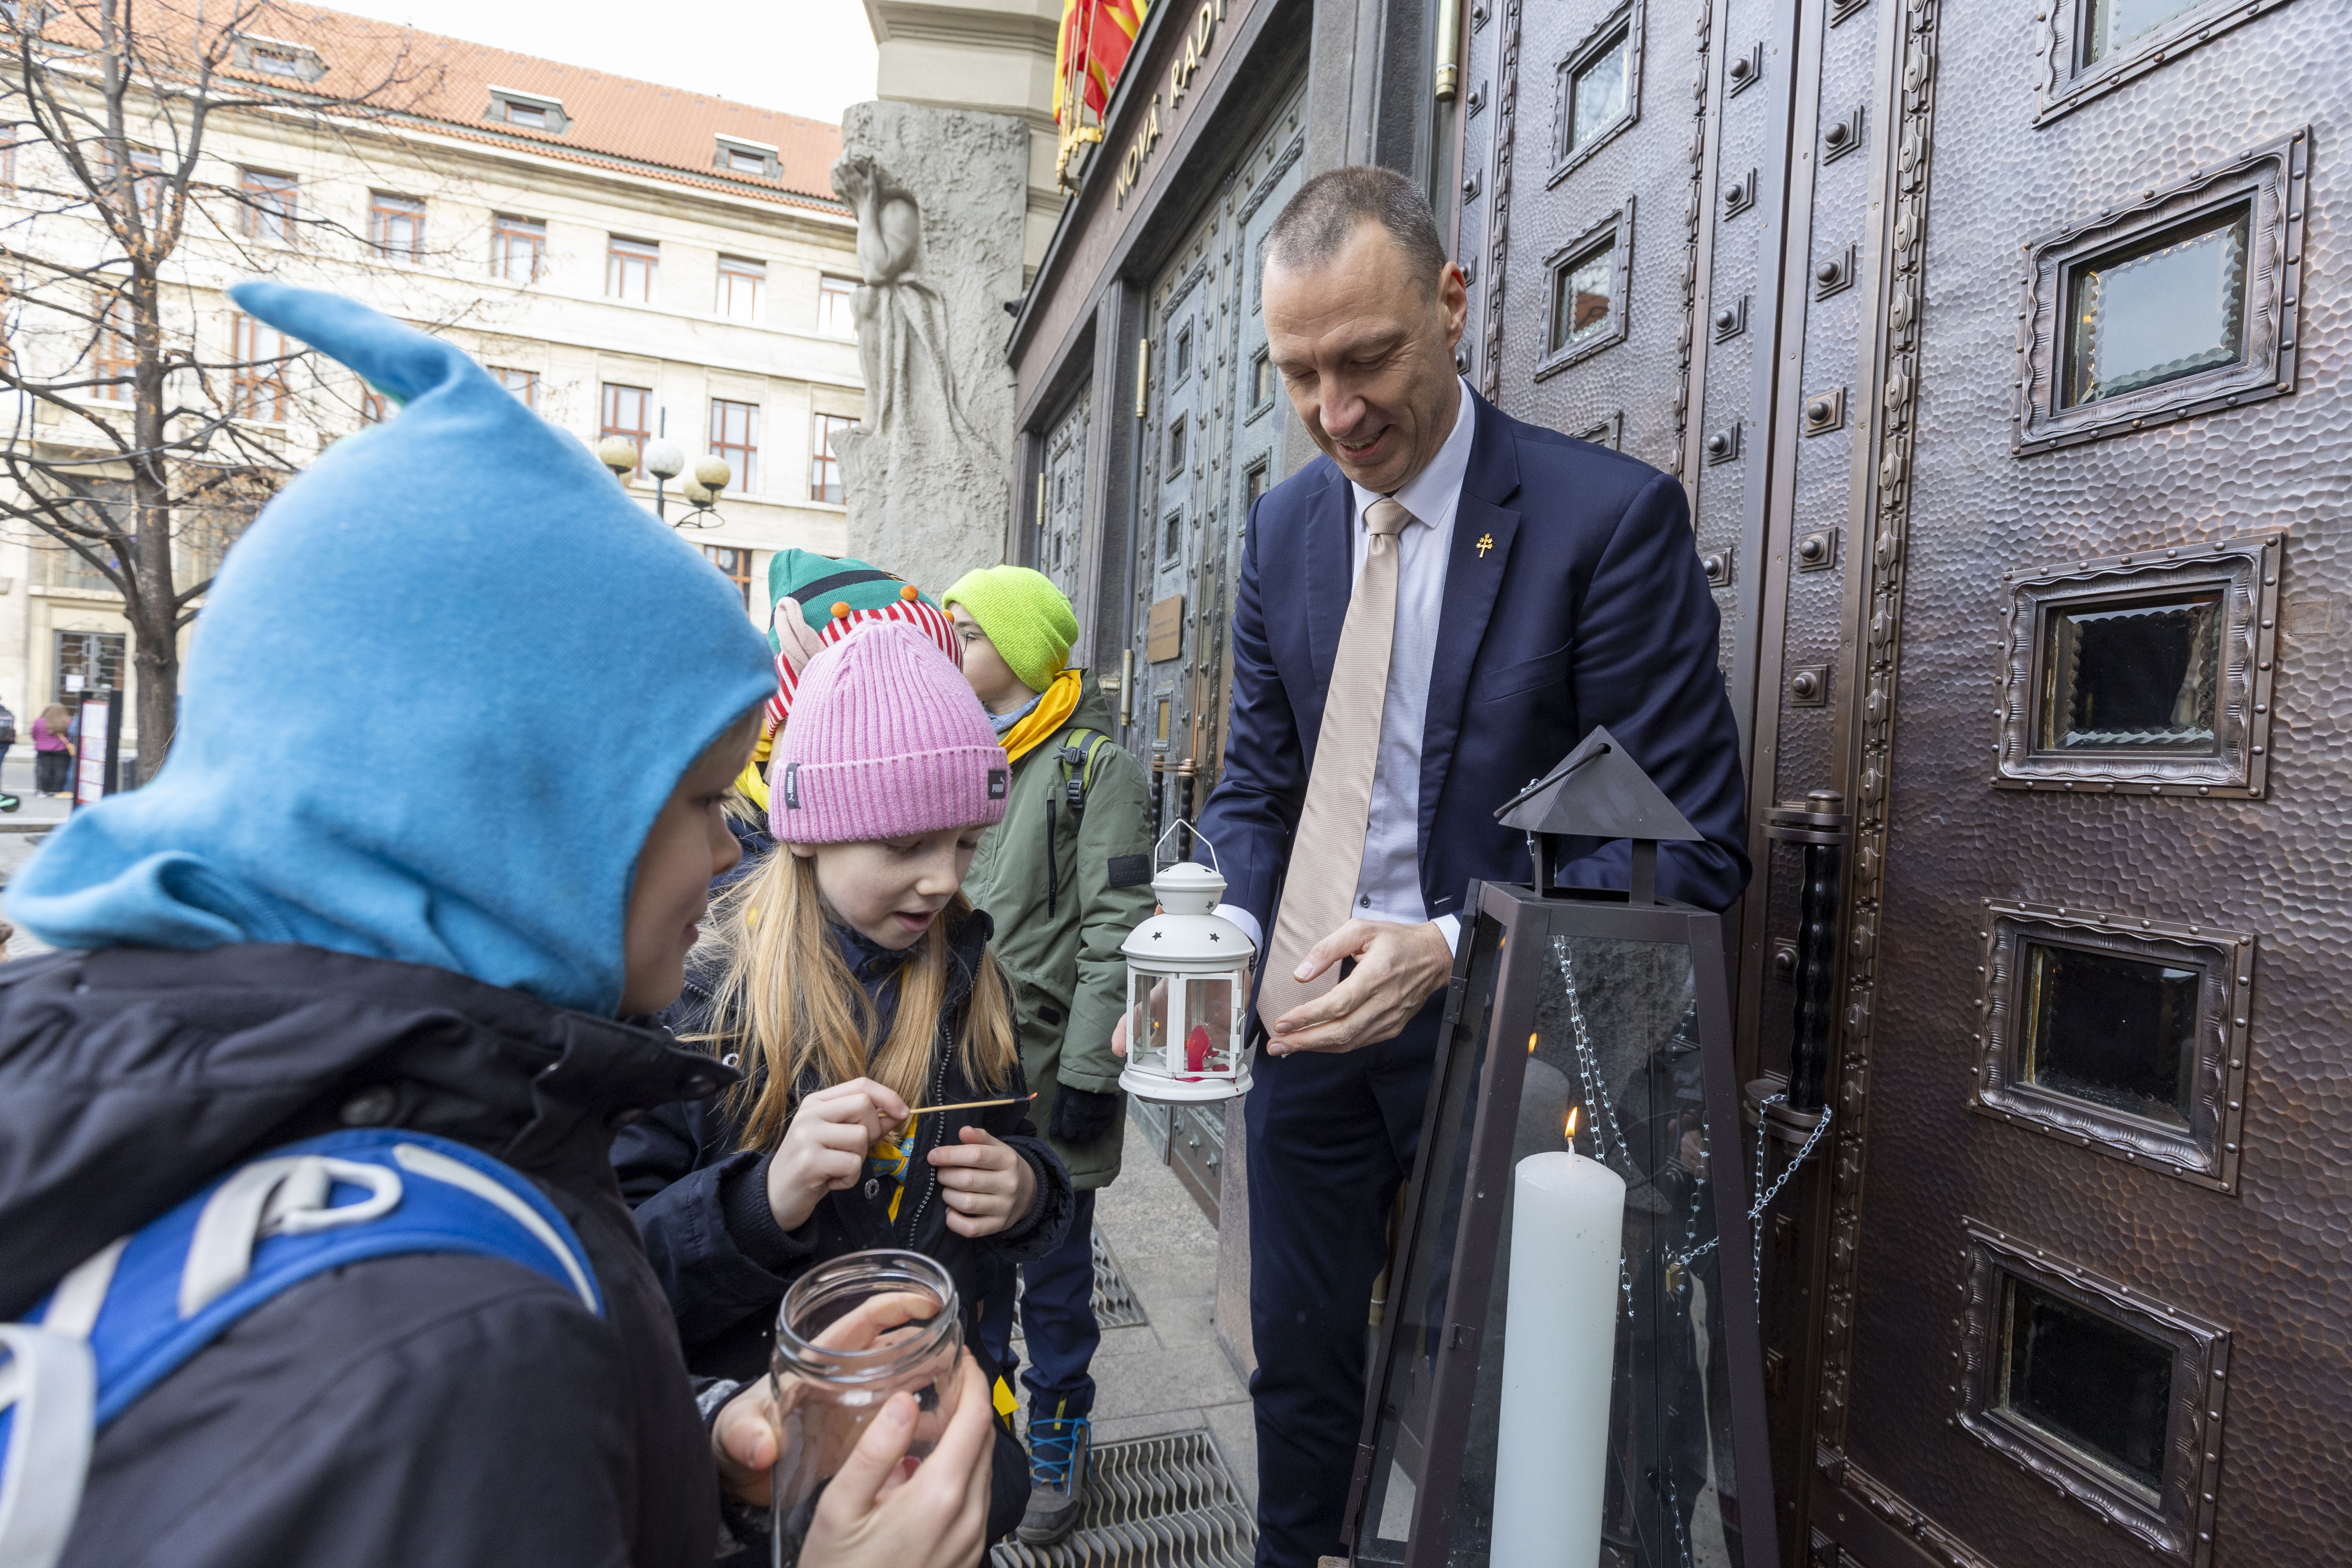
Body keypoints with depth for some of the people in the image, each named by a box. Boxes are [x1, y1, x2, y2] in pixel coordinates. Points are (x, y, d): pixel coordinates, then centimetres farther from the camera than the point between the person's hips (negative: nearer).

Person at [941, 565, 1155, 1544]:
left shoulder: (1097, 763, -11)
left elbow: (1117, 930, -15)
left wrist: (1088, 1071, -17)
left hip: (1045, 1067, -6)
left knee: (1054, 1267, 11)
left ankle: (1058, 1441, 32)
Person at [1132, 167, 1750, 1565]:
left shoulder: (1613, 515, -14)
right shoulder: (1287, 524, 4)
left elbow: (1695, 846, -15)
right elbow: (1257, 784, 9)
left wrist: (1454, 950, -27)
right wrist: (1228, 935, -10)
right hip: (1310, 1022, 5)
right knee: (1301, 1367, 20)